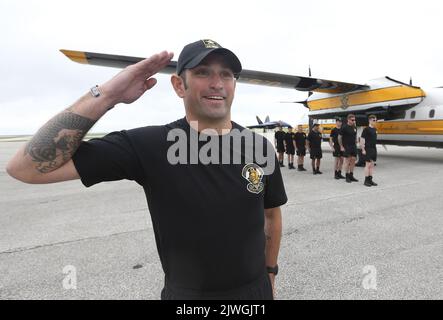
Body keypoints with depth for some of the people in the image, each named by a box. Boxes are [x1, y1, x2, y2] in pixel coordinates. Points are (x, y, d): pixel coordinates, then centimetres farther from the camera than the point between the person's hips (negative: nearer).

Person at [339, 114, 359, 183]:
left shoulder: (354, 128, 10)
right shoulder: (344, 128, -9)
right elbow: (339, 137, -8)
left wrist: (355, 144, 12)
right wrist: (341, 147, -9)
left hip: (353, 146, 6)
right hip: (346, 147, -6)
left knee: (353, 160, 7)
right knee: (347, 161, -3)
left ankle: (351, 176, 17)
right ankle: (347, 177, 5)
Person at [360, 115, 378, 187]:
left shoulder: (375, 129, 13)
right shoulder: (366, 129, -10)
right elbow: (362, 139, -13)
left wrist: (375, 148, 17)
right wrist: (363, 149, -16)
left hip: (374, 149, 8)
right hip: (368, 149, -8)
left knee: (372, 165, 10)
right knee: (368, 164, -6)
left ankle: (370, 180, 17)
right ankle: (366, 180, 2)